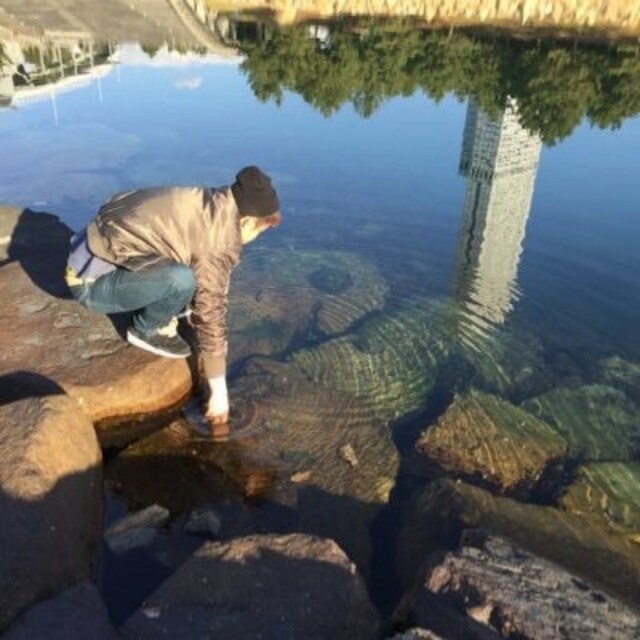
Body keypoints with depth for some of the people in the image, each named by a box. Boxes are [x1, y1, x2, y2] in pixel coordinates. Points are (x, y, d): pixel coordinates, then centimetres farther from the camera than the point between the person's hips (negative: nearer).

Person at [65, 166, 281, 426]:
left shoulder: (204, 202, 3)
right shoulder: (219, 243, -23)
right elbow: (211, 315, -19)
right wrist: (219, 392, -11)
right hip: (92, 281, -9)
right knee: (182, 280, -30)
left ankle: (160, 322, 12)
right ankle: (146, 331, -3)